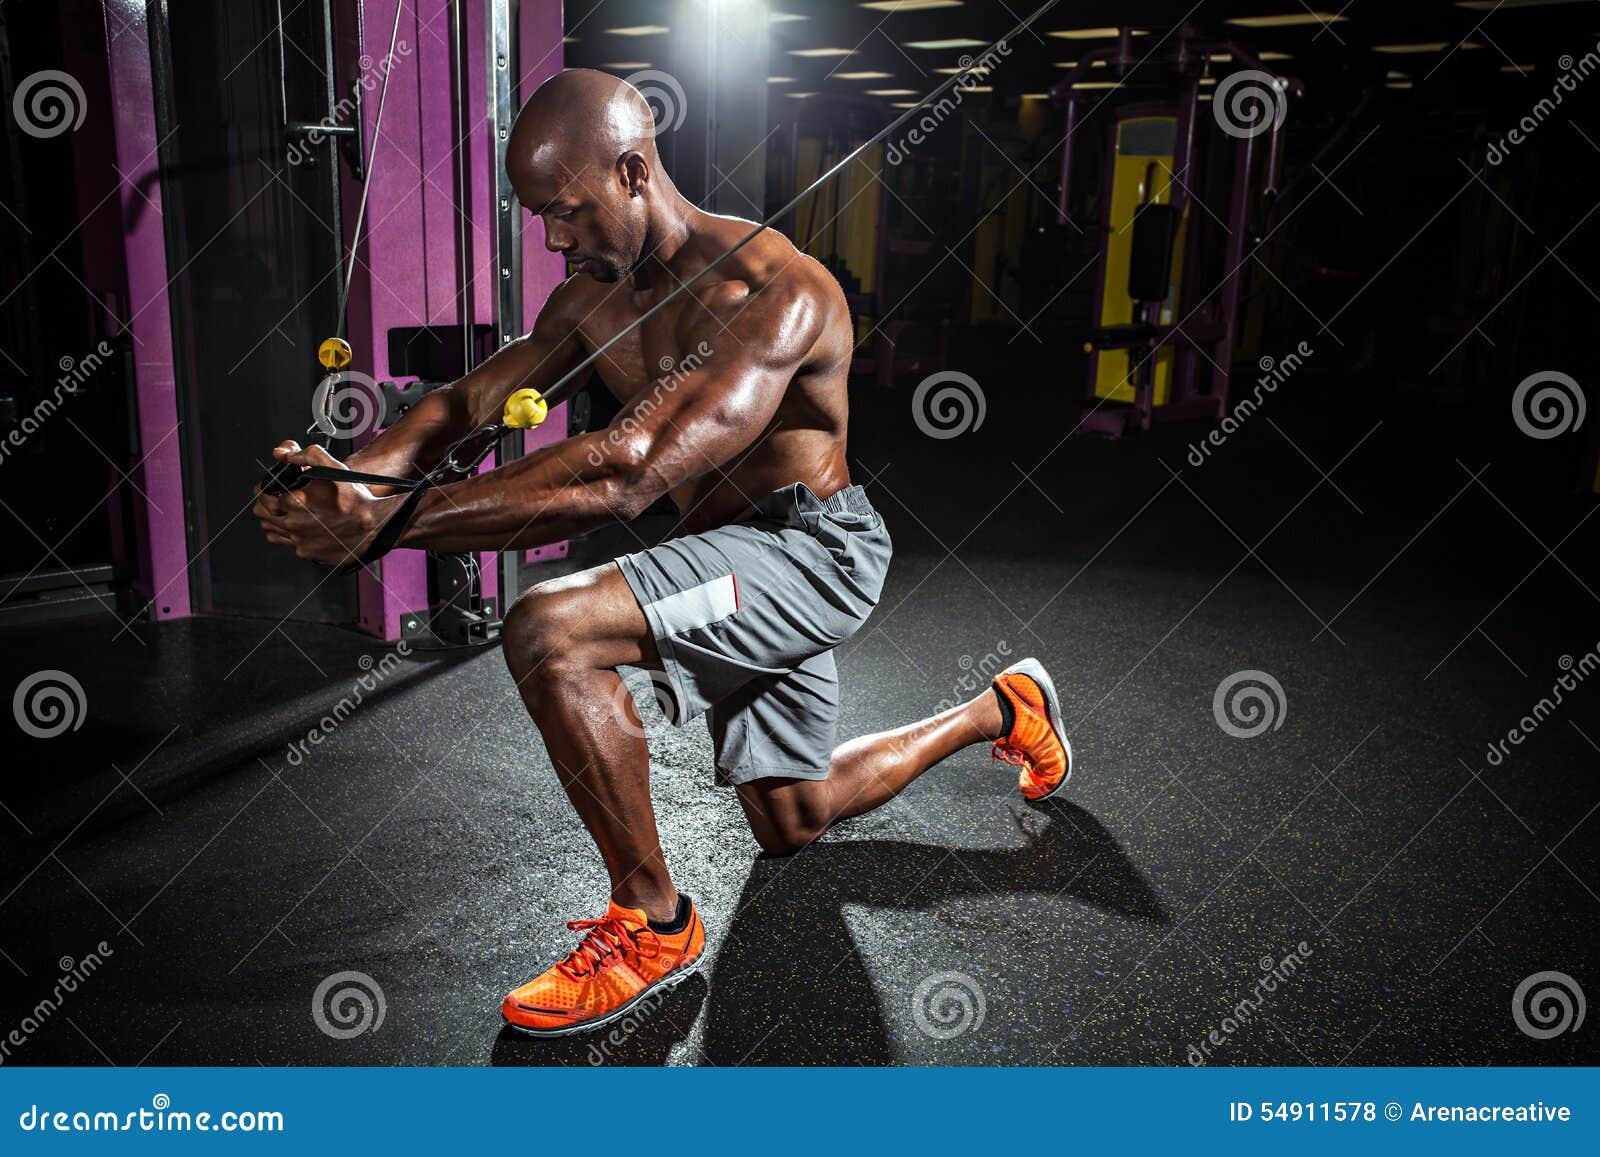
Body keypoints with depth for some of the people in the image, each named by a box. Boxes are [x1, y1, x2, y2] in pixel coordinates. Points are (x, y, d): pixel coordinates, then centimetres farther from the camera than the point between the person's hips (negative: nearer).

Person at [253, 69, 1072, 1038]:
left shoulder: (772, 291, -27)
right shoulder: (595, 298, 1)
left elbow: (626, 474, -38)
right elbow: (468, 402, -2)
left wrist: (390, 523, -41)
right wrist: (353, 474, -24)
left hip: (815, 550, -9)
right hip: (735, 559, 9)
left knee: (548, 628, -29)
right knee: (792, 823, 21)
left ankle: (654, 922, -11)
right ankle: (999, 712, 41)